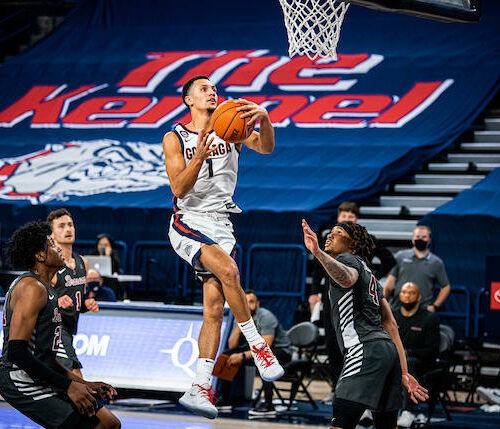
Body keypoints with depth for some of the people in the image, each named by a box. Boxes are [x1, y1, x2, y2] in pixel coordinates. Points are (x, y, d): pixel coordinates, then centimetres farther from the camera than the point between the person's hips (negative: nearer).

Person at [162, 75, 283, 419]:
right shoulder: (175, 139, 2)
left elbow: (266, 148, -10)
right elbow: (178, 188, -9)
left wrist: (264, 118, -31)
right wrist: (200, 156, -25)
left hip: (222, 226, 3)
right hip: (188, 222, -3)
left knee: (215, 307, -7)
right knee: (228, 270, -30)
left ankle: (202, 387, -9)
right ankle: (257, 344, -17)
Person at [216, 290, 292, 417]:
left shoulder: (265, 317, -22)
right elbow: (231, 346, -5)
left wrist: (242, 356, -32)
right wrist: (239, 326, -19)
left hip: (281, 350, -8)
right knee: (226, 355, 0)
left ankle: (268, 405, -40)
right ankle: (225, 400, 7)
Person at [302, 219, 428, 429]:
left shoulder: (347, 259, 2)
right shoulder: (367, 273, 30)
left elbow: (347, 278, -27)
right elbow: (391, 325, 26)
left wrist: (318, 253, -42)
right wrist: (403, 372, 23)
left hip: (365, 350, -10)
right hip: (387, 349, 10)